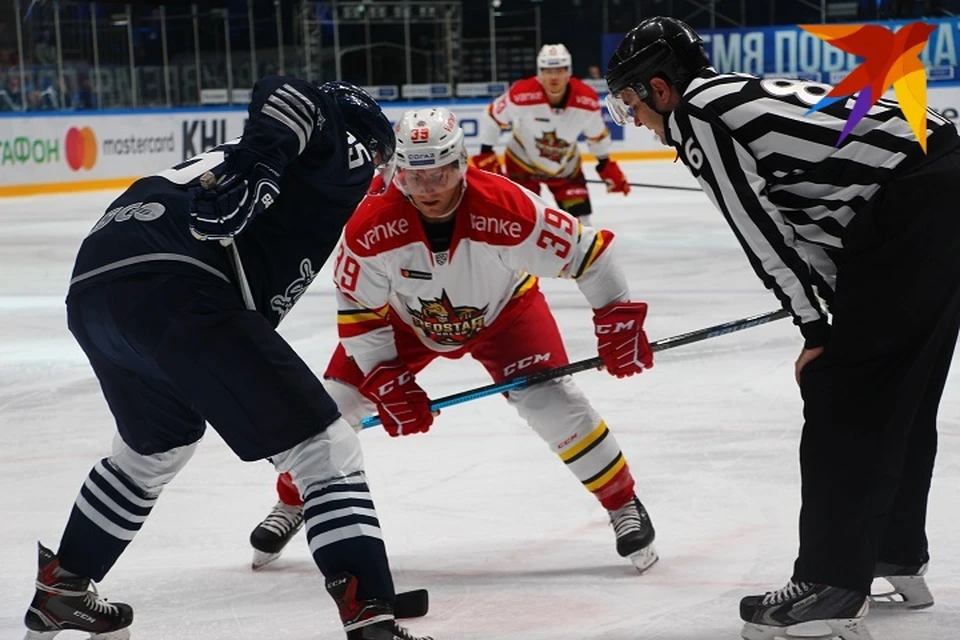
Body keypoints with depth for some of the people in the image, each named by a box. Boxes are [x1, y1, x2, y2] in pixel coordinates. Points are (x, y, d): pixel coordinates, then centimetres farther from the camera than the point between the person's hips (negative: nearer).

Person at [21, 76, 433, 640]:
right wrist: (256, 169, -21)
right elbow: (288, 94, -10)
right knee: (326, 446, -4)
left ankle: (61, 588, 48)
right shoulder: (345, 152, 13)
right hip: (173, 291, -9)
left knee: (159, 443, 35)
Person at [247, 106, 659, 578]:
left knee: (552, 402, -18)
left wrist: (619, 319, -22)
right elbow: (358, 313, -17)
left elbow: (588, 251, -24)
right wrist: (387, 381, -21)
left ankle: (625, 506, 2)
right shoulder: (371, 227, -32)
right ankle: (292, 504, 20)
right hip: (406, 317, 1)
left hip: (502, 311, -1)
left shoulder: (508, 210, -36)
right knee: (333, 404, -6)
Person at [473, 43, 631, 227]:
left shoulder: (587, 100, -22)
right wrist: (485, 155, -14)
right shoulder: (521, 94, -32)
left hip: (566, 166, 3)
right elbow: (492, 117, -15)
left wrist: (607, 167, 6)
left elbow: (597, 134, -2)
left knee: (579, 221, 1)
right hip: (522, 162, -3)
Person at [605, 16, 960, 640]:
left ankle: (833, 587, -4)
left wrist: (816, 329, -2)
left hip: (910, 207, -10)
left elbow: (763, 231, -7)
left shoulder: (695, 113, -3)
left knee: (842, 394, -4)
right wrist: (843, 310, 19)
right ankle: (898, 556, 31)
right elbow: (803, 213, 23)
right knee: (902, 393, 19)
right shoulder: (742, 94, 25)